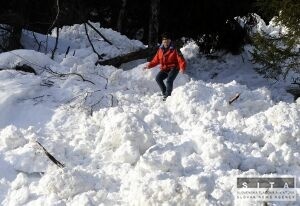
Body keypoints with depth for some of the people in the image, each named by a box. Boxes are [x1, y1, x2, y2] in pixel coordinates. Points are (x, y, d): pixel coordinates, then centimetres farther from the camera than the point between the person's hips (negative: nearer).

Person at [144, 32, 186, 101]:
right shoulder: (160, 50, 6)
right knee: (158, 78, -15)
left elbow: (181, 60, -18)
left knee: (169, 80, -27)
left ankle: (167, 96, -13)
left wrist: (182, 68, -35)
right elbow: (156, 60, 13)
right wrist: (149, 65, 1)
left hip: (173, 68, -5)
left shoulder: (174, 50, -10)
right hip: (164, 69, 5)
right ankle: (164, 93, 0)